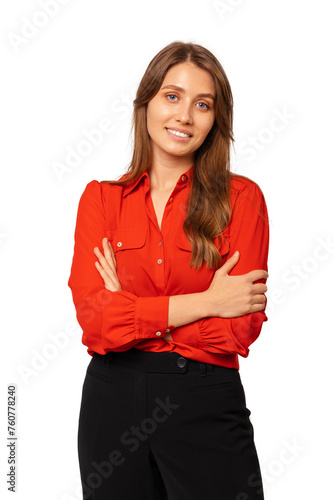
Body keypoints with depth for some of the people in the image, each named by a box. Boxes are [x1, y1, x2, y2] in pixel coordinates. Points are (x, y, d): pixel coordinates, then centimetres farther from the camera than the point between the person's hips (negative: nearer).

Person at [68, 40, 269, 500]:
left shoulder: (241, 198, -2)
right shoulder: (101, 198, 2)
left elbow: (242, 329, -11)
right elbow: (93, 321, -9)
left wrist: (128, 312, -11)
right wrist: (205, 301, -14)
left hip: (207, 403, -1)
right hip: (113, 398, 2)